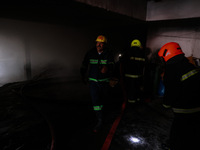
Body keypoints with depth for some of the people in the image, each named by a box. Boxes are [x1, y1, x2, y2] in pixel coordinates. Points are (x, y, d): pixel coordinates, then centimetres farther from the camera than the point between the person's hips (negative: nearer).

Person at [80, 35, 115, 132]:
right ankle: (99, 121, 5)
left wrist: (107, 68, -46)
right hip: (93, 80, 0)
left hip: (104, 81, 1)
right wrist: (83, 76, 9)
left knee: (103, 98, 17)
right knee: (95, 100, -7)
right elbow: (84, 65, 5)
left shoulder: (109, 55, -9)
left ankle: (99, 109, 50)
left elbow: (111, 66, -23)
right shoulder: (90, 53, -6)